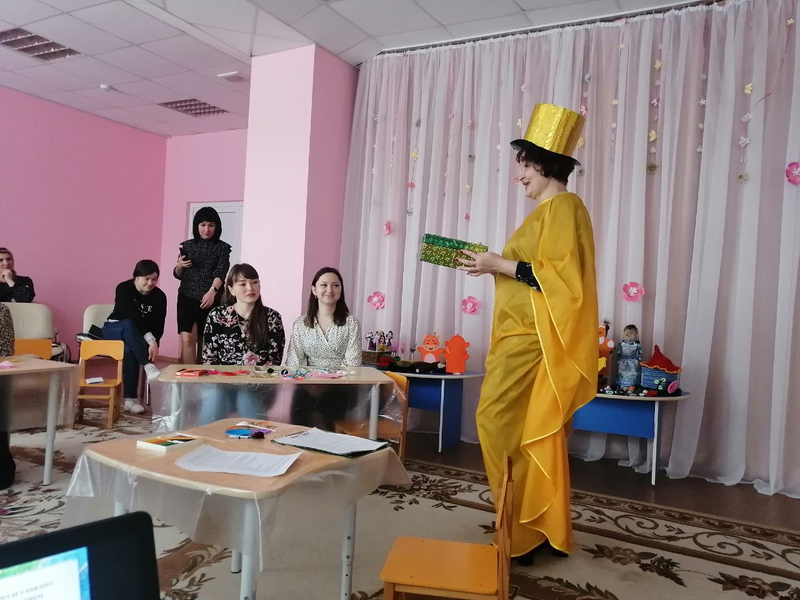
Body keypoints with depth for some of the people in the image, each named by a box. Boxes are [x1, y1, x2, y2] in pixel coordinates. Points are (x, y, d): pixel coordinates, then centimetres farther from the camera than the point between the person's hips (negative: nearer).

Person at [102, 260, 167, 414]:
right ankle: (150, 368, -52)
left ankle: (130, 399, -36)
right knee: (129, 325, -38)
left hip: (137, 338, 2)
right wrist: (150, 340, -44)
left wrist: (152, 344, -33)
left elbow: (158, 327, -14)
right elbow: (132, 317, -33)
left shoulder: (159, 296, -11)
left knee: (130, 349, -35)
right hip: (114, 329, -2)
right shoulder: (124, 288, -19)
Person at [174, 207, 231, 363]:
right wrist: (179, 265, -6)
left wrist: (212, 291, -29)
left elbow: (221, 272, -12)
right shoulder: (187, 245, 9)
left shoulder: (222, 247, 1)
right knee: (187, 339, -10)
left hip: (210, 300, -1)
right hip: (187, 298, 2)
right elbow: (178, 275, 17)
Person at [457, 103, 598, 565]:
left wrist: (500, 265, -18)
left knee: (500, 423, -7)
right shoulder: (551, 209, 19)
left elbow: (559, 277, -21)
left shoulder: (563, 207, -11)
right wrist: (495, 264, 11)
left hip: (534, 339, -10)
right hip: (524, 335, 10)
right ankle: (539, 527, 22)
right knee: (531, 434, 12)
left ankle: (524, 531, 5)